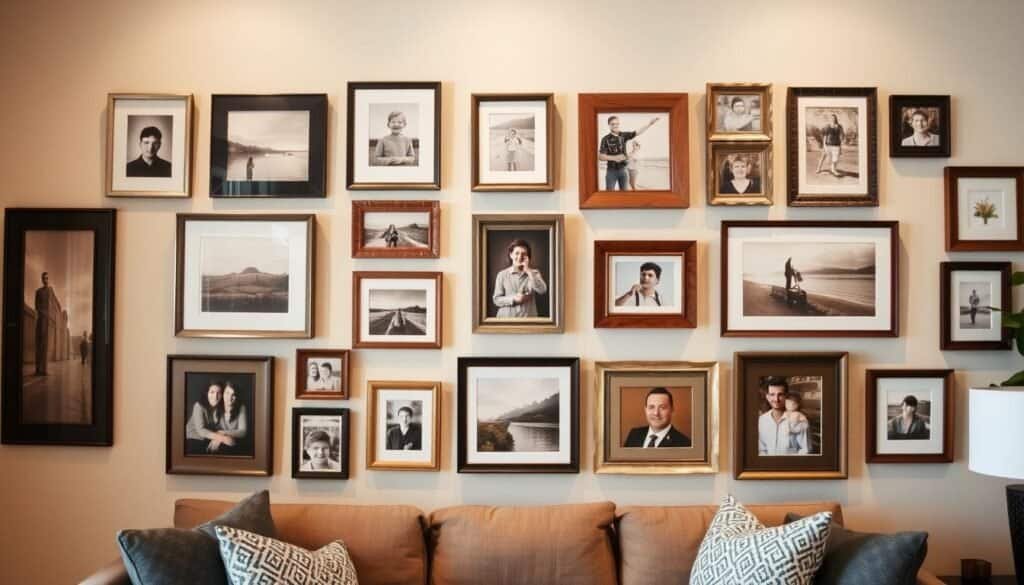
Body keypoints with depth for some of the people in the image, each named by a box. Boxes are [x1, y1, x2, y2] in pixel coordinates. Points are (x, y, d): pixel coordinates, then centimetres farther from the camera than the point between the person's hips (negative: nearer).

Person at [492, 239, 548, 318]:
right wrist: (513, 299, -13)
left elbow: (542, 290, -12)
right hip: (506, 318, 0)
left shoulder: (534, 273, 6)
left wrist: (528, 271, -10)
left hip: (528, 318, 0)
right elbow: (496, 299, 2)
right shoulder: (502, 275, 4)